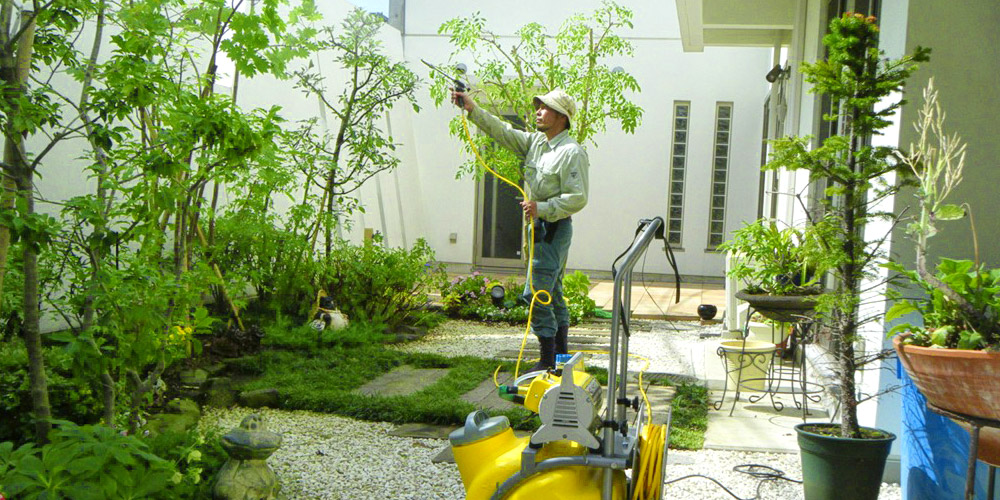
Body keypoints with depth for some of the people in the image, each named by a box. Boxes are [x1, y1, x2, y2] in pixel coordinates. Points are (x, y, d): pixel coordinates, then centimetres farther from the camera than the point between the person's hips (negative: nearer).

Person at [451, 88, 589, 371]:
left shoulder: (572, 152, -14)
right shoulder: (535, 142, 12)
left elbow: (578, 198, -19)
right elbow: (502, 132, 10)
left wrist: (542, 208, -25)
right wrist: (472, 109, 2)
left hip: (555, 228, -9)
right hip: (540, 227, 9)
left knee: (536, 293, -12)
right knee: (552, 293, 15)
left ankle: (548, 360, -6)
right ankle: (561, 355, 25)